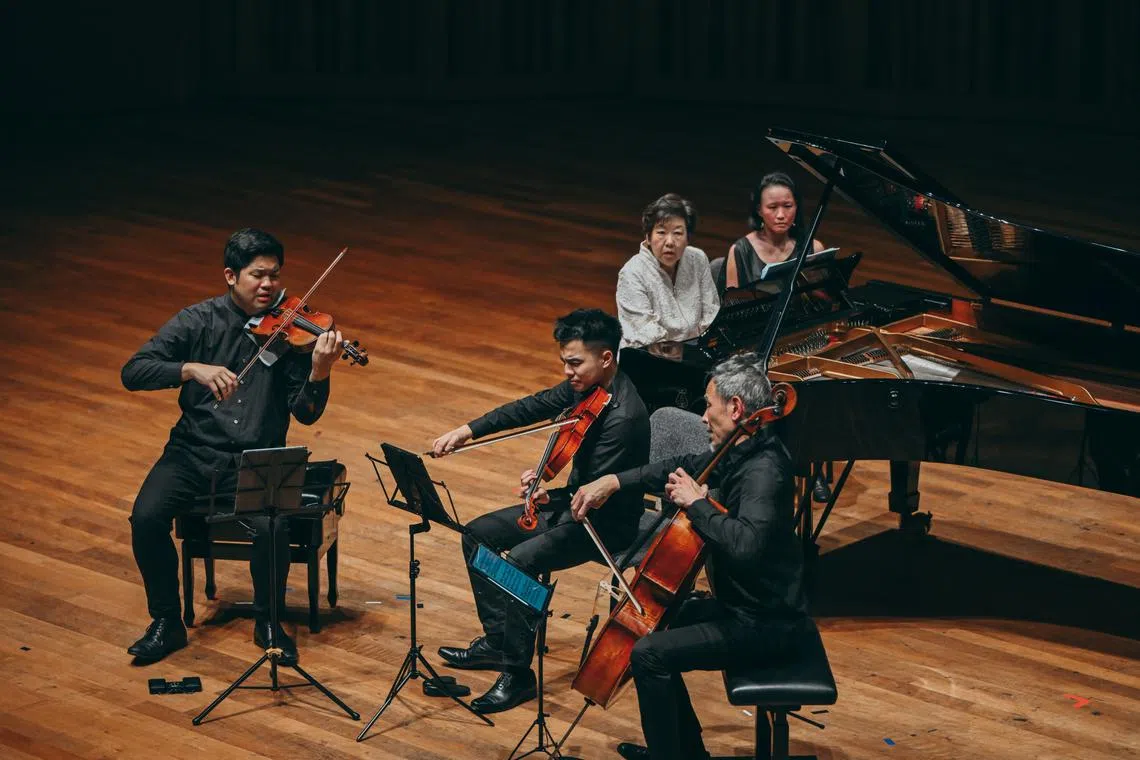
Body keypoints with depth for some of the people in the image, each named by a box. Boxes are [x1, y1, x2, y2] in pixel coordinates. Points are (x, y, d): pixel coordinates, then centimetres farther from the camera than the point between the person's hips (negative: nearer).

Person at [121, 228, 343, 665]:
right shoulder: (198, 321, 1)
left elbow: (305, 414, -5)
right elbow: (132, 373, -9)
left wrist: (319, 374, -26)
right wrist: (192, 369, -25)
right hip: (193, 452, 1)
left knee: (273, 528, -30)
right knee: (146, 518, -25)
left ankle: (268, 623, -2)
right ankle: (166, 621, -2)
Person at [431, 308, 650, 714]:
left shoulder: (623, 417, -29)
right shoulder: (585, 386, -2)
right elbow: (533, 407, 8)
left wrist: (550, 496, -43)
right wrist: (468, 430, 2)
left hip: (606, 523, -10)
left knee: (517, 563, -27)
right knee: (478, 534, 9)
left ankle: (517, 674, -12)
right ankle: (496, 642, 19)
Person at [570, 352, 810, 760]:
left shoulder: (764, 471, -27)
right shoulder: (744, 452, 4)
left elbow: (745, 545, -43)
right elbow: (687, 466, 19)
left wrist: (696, 503, -28)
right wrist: (615, 481, 10)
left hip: (764, 623, -11)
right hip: (740, 603, 11)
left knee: (650, 654, -18)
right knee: (650, 619, 22)